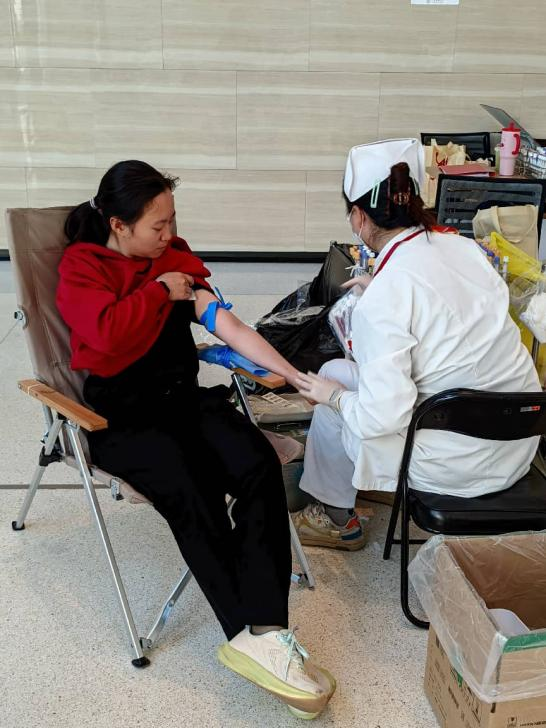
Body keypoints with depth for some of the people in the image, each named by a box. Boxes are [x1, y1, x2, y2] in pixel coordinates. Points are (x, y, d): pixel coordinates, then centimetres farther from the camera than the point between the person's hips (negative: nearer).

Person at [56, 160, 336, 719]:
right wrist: (160, 292, -8)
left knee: (260, 466, -26)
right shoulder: (80, 266, -1)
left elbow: (229, 326, 1)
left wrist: (298, 377, -9)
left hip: (183, 396, 4)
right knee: (189, 492, -33)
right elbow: (107, 332, -22)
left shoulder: (176, 258, 11)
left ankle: (260, 632, -32)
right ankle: (257, 633, -25)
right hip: (120, 414, -4)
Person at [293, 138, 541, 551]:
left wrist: (333, 395, -5)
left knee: (334, 376, 13)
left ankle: (337, 519, 30)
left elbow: (381, 418, -25)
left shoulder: (383, 299, -23)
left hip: (460, 465, -7)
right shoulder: (463, 246, -1)